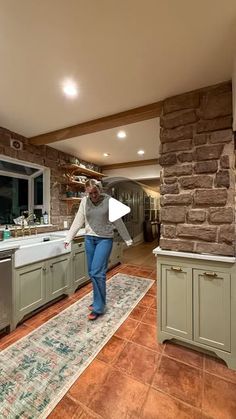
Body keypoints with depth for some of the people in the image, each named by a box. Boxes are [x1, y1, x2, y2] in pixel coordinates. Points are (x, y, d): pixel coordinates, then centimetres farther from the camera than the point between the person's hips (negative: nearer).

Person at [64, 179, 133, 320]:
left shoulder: (109, 201, -9)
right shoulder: (84, 201, 0)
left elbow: (118, 222, -4)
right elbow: (78, 221, 5)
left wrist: (128, 239, 1)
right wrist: (68, 238, 5)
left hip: (105, 239, -4)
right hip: (89, 239, 5)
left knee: (97, 272, -8)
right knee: (92, 273, 12)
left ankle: (98, 307, 11)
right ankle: (98, 301, 33)